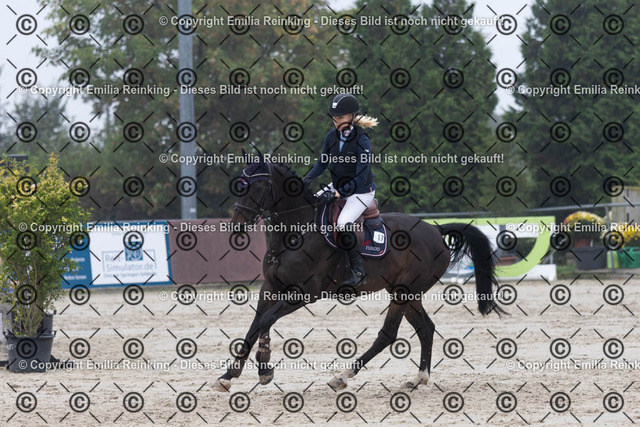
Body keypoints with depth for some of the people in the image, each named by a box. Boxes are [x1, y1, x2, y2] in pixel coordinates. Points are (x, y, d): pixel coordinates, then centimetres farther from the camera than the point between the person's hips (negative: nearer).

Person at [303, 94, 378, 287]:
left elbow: (360, 178, -22)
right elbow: (322, 163, 12)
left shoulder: (362, 141, -20)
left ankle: (358, 270, -18)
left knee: (343, 224, -28)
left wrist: (338, 193, -28)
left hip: (361, 192, -7)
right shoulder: (332, 136, -1)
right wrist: (307, 179, -3)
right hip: (338, 189, 7)